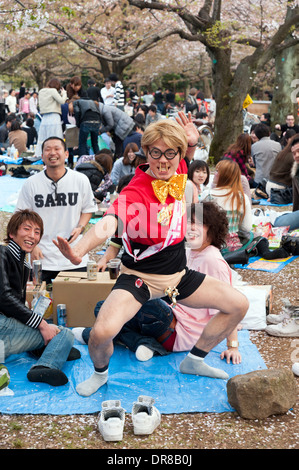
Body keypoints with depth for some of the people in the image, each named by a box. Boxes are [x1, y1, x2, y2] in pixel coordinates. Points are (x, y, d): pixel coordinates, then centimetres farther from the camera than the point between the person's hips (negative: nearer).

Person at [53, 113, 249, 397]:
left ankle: (194, 361, 25)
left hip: (178, 275, 7)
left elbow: (186, 157, 19)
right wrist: (78, 251, -66)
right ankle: (100, 373, 10)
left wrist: (192, 141, -6)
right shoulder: (135, 192, -26)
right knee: (102, 332, -28)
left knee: (239, 305, 5)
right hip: (139, 276, -7)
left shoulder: (178, 173, -6)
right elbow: (108, 224, -45)